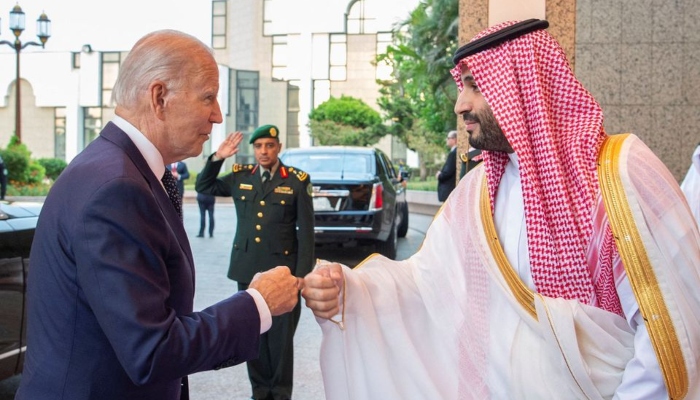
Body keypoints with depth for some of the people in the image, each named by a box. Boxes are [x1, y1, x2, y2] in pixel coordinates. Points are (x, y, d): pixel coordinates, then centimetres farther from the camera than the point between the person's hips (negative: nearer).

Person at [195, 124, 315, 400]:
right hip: (247, 269, 4)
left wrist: (302, 274, -8)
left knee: (281, 336, 4)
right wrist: (217, 158, 1)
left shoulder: (297, 181, -3)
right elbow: (203, 187, 18)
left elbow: (306, 231, -3)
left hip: (282, 269, -3)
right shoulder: (240, 177, 7)